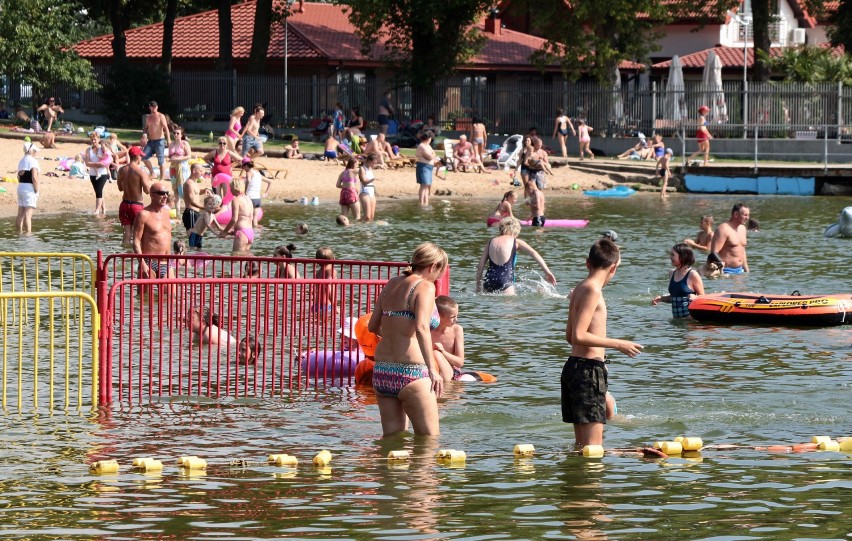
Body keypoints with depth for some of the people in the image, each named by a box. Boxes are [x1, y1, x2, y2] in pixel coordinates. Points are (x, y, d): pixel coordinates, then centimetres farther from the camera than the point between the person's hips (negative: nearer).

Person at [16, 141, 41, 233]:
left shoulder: (21, 161, 16)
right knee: (28, 214, -12)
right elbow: (34, 177, -18)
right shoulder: (33, 161, -11)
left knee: (20, 214, 10)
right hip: (29, 189, -8)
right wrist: (36, 191, -13)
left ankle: (19, 232, 14)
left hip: (20, 187, 8)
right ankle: (28, 233, -16)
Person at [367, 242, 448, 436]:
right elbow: (421, 328, -22)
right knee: (430, 440, 1)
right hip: (411, 372, -7)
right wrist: (432, 370, -24)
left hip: (382, 371, 7)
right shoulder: (425, 286, -7)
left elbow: (373, 326, 20)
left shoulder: (392, 284, 13)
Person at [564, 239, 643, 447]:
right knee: (593, 445, -12)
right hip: (589, 369, -10)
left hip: (574, 366, 10)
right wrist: (617, 344, -15)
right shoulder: (593, 290, -14)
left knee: (582, 443, 14)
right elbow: (578, 336, -21)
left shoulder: (579, 289, 14)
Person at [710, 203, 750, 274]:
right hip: (727, 271, -8)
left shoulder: (742, 229, 15)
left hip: (740, 270, 8)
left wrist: (746, 270, 22)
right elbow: (714, 252, -19)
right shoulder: (723, 229, -13)